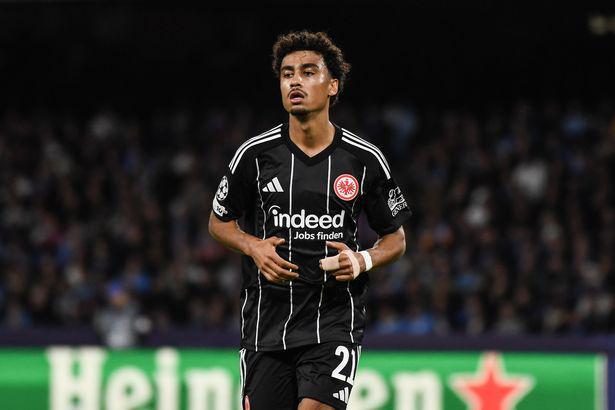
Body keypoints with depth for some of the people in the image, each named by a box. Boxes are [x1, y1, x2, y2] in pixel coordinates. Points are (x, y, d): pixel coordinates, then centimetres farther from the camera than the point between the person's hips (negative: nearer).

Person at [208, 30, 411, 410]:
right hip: (267, 319, 2)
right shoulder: (255, 154, 0)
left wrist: (363, 261, -10)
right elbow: (220, 221, 14)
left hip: (335, 320, -2)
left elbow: (396, 238, 11)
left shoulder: (366, 160, 0)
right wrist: (254, 246, -7)